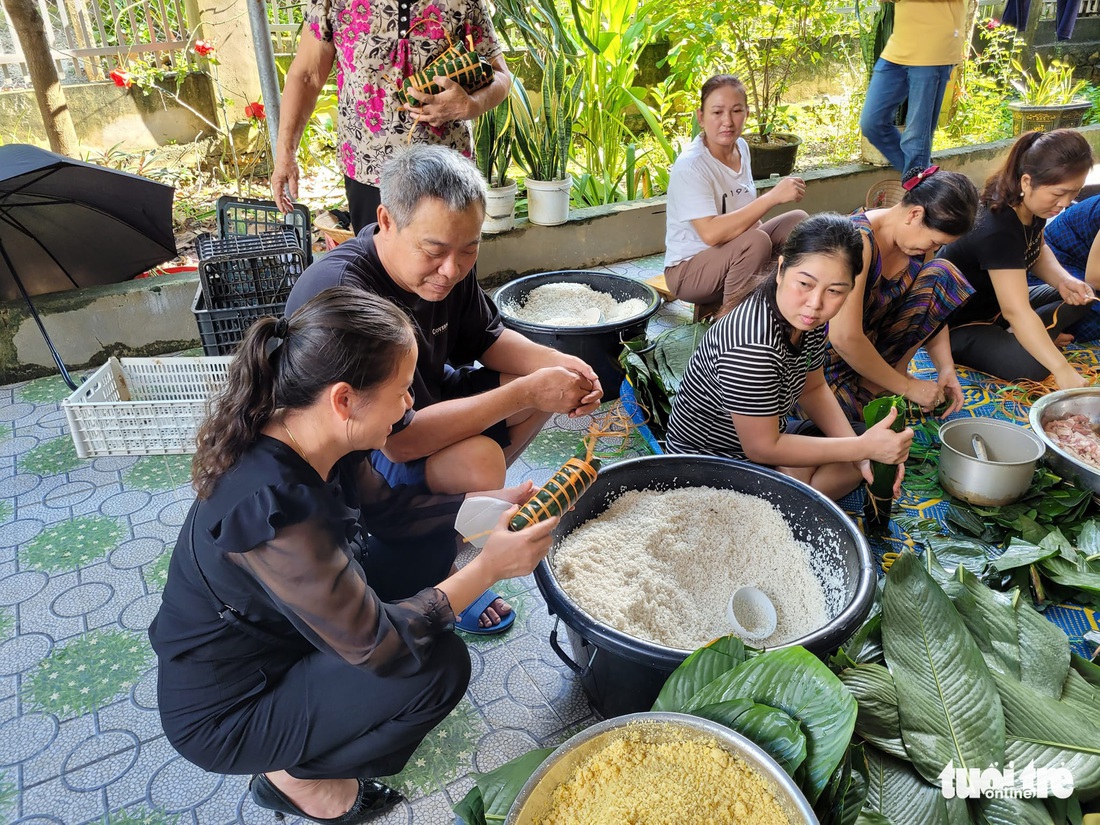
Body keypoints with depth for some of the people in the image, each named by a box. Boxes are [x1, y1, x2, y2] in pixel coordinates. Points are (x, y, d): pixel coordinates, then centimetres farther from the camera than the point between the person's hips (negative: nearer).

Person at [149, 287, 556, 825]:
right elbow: (378, 645, -30)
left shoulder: (302, 441, -13)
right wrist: (487, 568, -24)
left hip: (271, 639, 8)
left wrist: (495, 502, -4)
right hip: (222, 715, -8)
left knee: (430, 547, 1)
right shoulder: (274, 509, -38)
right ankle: (294, 776, 4)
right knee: (439, 665, -21)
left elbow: (384, 507, 3)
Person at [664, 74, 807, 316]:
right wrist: (774, 196, -33)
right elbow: (711, 233, -35)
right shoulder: (690, 166, -23)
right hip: (687, 271, -8)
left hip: (735, 254, 8)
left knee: (797, 220, -4)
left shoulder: (741, 148, 2)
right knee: (756, 241, -32)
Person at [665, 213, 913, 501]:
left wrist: (861, 451, -9)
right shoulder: (752, 346, -37)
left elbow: (812, 388, 5)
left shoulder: (805, 316, -11)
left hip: (765, 435, 9)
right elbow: (762, 448, -28)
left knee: (857, 464, 6)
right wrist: (863, 447, -25)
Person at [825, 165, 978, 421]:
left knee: (941, 276, -2)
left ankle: (894, 366, -5)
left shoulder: (915, 237, -2)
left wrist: (946, 369, -6)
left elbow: (931, 308, 9)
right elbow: (845, 339, -33)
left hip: (871, 339, 8)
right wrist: (906, 386, -22)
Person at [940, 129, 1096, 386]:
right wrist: (1062, 370, -46)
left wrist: (1063, 280, -7)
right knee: (1030, 366, -29)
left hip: (994, 303, 10)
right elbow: (1016, 311, -41)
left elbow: (1037, 251, 15)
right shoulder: (998, 231, -34)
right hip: (958, 324, -9)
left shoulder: (1033, 209, -7)